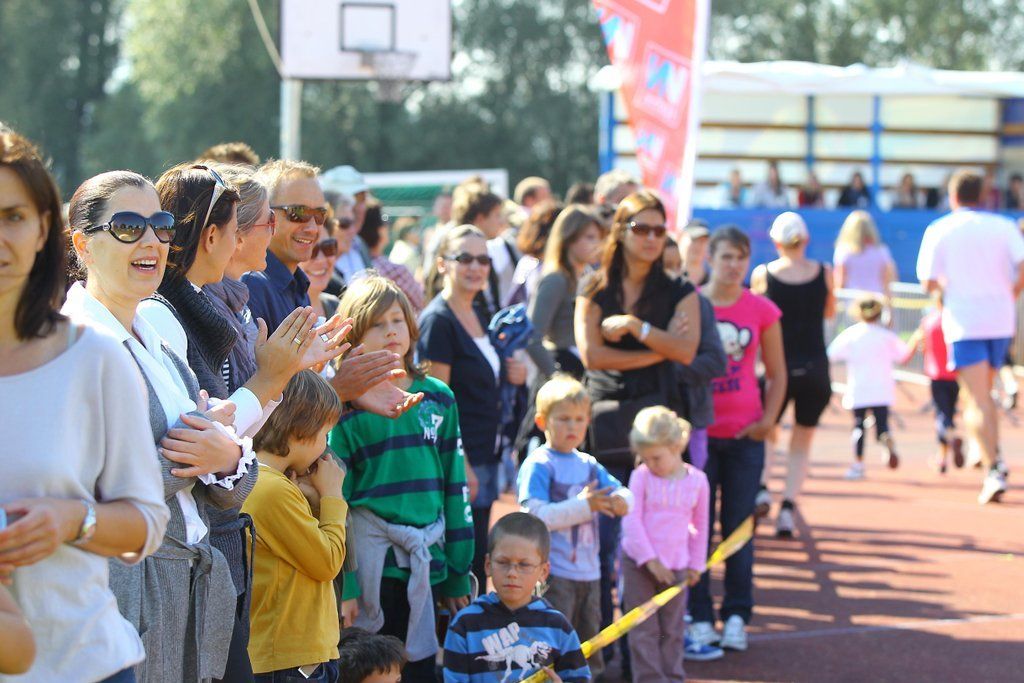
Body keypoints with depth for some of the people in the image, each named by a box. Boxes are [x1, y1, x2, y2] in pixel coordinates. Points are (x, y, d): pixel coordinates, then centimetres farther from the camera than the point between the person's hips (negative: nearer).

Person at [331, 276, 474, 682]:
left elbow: (455, 489, 12)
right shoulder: (345, 407, -2)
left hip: (429, 565, 4)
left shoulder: (439, 398, 11)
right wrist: (343, 585, -10)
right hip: (371, 567, -4)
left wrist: (459, 574, 9)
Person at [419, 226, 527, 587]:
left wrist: (510, 374, 8)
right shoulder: (437, 320, -11)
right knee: (467, 563, -7)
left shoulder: (477, 317, 15)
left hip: (484, 458, 9)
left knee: (476, 562, 11)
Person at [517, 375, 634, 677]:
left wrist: (621, 500, -13)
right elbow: (535, 516, -20)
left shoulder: (588, 465, 12)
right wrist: (582, 506, -23)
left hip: (588, 572, 7)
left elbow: (623, 492, 12)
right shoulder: (538, 465, -10)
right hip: (554, 575, -7)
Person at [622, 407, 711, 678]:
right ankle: (649, 677, 4)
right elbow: (631, 521, -12)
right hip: (639, 563, -2)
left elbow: (700, 525, 9)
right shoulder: (640, 477, -9)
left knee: (672, 628, 10)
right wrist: (649, 560, -16)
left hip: (676, 566, 2)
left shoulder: (697, 480, -2)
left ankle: (672, 677, 20)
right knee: (644, 628, 0)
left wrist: (696, 564, 10)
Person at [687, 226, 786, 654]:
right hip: (698, 432, -1)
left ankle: (736, 617, 11)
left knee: (739, 527, 5)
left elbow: (776, 374, 10)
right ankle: (700, 618, 8)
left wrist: (768, 419, -3)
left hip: (745, 434, 1)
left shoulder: (762, 311, 3)